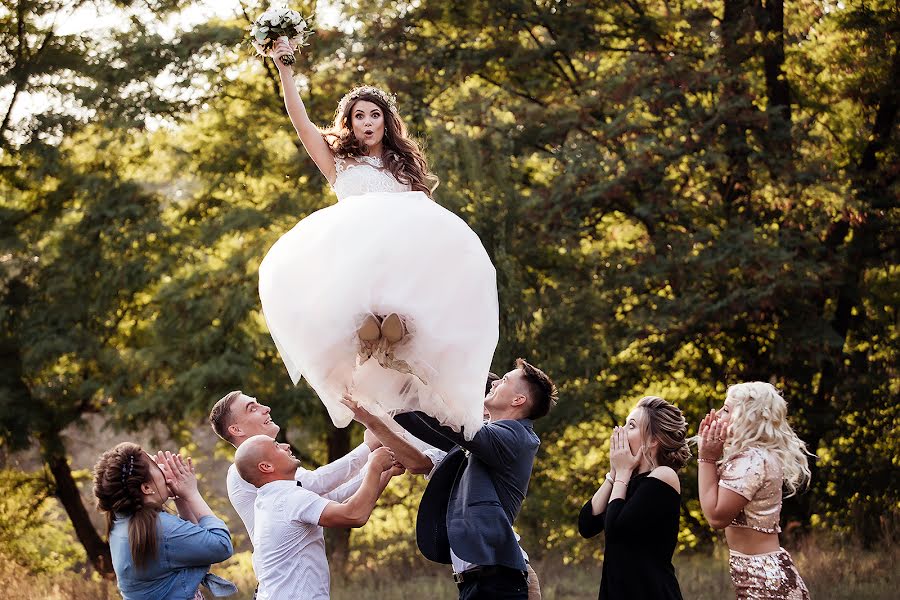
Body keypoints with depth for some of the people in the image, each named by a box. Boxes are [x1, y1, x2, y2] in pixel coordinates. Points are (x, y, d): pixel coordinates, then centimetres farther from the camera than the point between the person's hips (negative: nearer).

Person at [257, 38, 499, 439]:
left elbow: (426, 211, 23)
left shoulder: (405, 165, 34)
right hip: (353, 251, 0)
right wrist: (283, 67, 17)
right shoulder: (339, 163, 30)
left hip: (407, 251, 1)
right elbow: (300, 119, 22)